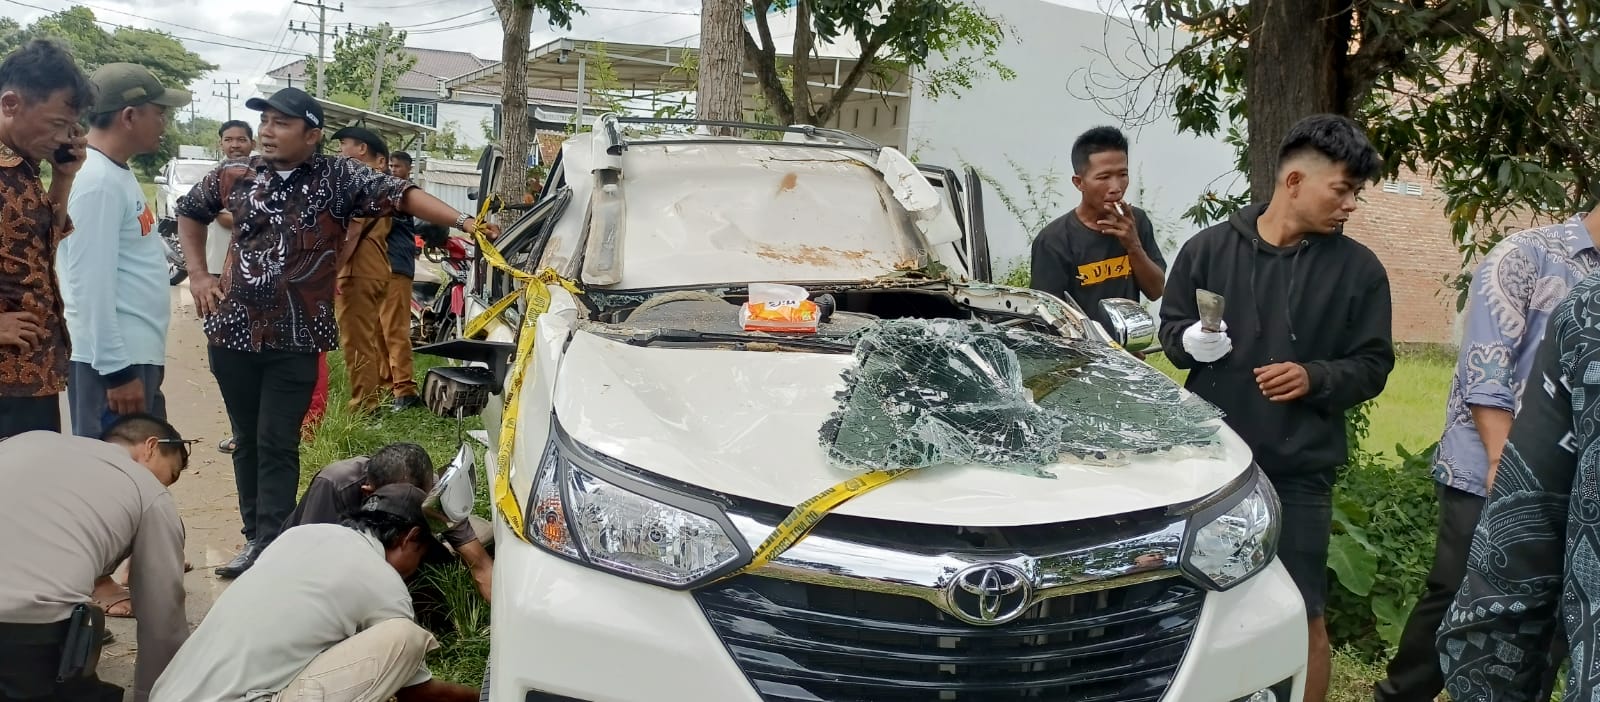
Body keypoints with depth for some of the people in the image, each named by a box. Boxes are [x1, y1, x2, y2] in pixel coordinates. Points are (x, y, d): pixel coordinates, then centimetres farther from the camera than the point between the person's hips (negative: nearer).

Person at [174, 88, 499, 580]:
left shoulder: (338, 178, -5)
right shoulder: (234, 177, 4)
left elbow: (400, 196, -15)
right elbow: (190, 211, 21)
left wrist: (461, 221, -29)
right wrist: (198, 275, 11)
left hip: (296, 339, -3)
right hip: (233, 332, 3)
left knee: (277, 445, -2)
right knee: (247, 441, 12)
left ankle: (269, 547, 5)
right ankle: (254, 537, 22)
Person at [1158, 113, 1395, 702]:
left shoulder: (1358, 269, 0)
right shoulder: (1209, 248, 1)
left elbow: (1373, 365, 3)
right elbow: (1170, 329, 10)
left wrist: (1315, 378, -16)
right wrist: (1190, 341, -13)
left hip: (1299, 471, -1)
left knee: (1302, 614, 2)